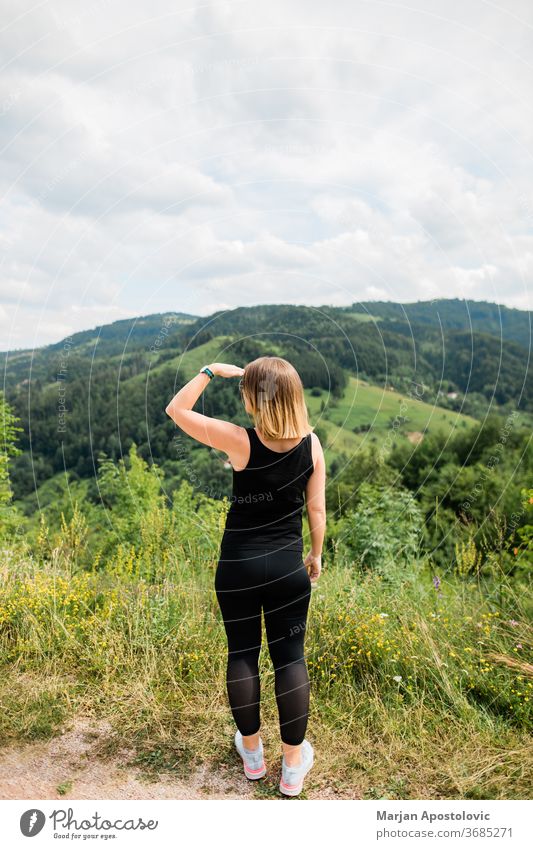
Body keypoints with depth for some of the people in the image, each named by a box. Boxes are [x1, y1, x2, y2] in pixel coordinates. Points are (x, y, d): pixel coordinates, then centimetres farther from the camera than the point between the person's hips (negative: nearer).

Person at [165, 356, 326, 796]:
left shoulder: (241, 441, -19)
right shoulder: (312, 443, -8)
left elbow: (176, 410, -9)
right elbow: (317, 509, 0)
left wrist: (210, 371, -2)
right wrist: (316, 555, 14)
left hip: (238, 566, -2)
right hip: (288, 565, 2)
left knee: (242, 653, 16)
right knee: (290, 657, 13)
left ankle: (252, 752, 35)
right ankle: (294, 765, 26)